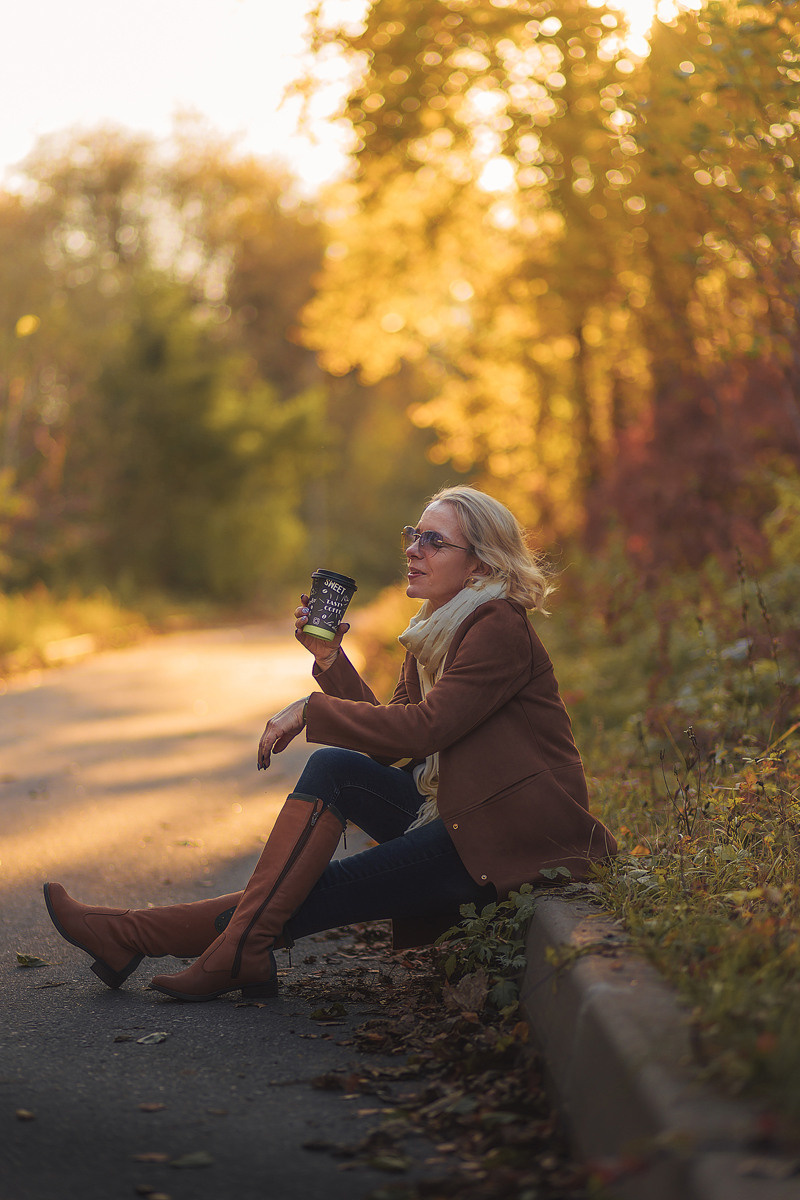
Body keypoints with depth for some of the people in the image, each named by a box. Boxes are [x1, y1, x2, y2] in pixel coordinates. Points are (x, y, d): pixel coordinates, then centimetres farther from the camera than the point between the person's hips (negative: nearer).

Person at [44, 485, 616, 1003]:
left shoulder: (500, 628, -13)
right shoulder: (435, 631, 15)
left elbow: (424, 727, -23)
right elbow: (384, 747, 9)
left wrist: (310, 711, -14)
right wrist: (331, 660, 0)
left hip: (516, 839, -8)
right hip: (460, 812, 8)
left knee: (327, 890, -16)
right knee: (333, 767, -10)